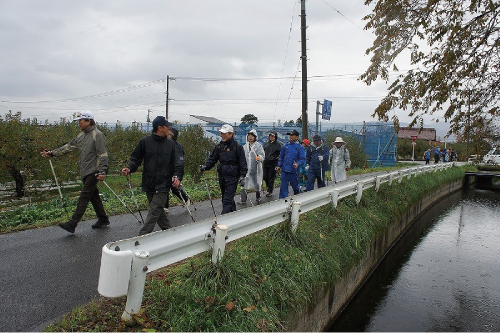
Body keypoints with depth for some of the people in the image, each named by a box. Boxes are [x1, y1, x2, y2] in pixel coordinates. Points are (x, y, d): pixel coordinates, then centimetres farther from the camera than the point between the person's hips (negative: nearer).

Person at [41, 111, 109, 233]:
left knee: (84, 197, -8)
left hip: (93, 171, -9)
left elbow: (103, 154, -15)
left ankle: (72, 224, -7)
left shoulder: (97, 135, -10)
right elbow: (69, 147, 20)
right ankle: (103, 219, 24)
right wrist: (52, 153, 13)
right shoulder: (81, 135, 16)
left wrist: (102, 171, -20)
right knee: (93, 196, 13)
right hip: (85, 172, 9)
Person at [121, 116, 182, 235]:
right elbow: (135, 158, 6)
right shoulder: (145, 141, 1)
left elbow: (176, 163, 7)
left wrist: (176, 176, -9)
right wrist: (129, 169, -12)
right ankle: (168, 229, 30)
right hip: (149, 184, 1)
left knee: (154, 211, -9)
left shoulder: (170, 144, 5)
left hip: (163, 185, -1)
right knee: (158, 210, 11)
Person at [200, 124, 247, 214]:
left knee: (227, 199, -11)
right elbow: (212, 158, 12)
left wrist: (242, 176, -13)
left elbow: (243, 162, -7)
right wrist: (206, 166, -5)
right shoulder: (219, 146, 9)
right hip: (222, 176, 7)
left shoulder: (237, 146, -7)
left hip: (232, 177, -7)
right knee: (225, 197, 16)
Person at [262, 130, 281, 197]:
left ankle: (270, 191, 12)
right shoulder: (266, 143, 12)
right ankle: (270, 186, 33)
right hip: (266, 163, 5)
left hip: (273, 164, -5)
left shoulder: (278, 144, -3)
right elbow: (263, 151, 23)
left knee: (271, 178, 0)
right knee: (265, 177, 7)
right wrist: (263, 158, 13)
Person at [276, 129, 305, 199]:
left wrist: (298, 164, -26)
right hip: (284, 170, 3)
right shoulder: (285, 146, 9)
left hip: (293, 171, -3)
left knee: (295, 186, 12)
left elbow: (302, 159, -8)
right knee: (283, 187, 1)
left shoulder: (299, 147, -3)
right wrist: (279, 166, 8)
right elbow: (281, 157, 16)